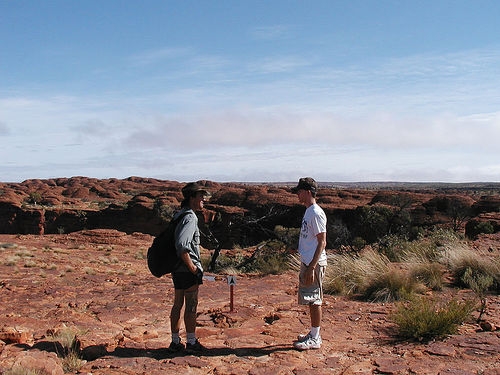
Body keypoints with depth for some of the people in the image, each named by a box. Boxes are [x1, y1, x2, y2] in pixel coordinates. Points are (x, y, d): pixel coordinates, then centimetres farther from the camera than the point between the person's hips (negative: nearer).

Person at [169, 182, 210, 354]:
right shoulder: (190, 218, -17)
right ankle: (191, 342, 10)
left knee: (178, 305, 14)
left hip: (178, 269, 10)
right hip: (188, 269, -10)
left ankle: (175, 342, 23)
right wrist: (192, 267, -19)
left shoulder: (179, 215, 13)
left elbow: (178, 241, 20)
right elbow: (182, 245, -28)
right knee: (191, 306, 0)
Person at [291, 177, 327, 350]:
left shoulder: (316, 214, -17)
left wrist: (312, 268, -22)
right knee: (311, 301, 16)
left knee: (314, 300, -1)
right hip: (307, 262, 10)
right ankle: (313, 334, 28)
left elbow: (322, 242, -20)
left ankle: (315, 339, 9)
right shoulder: (308, 211, 13)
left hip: (314, 264, -10)